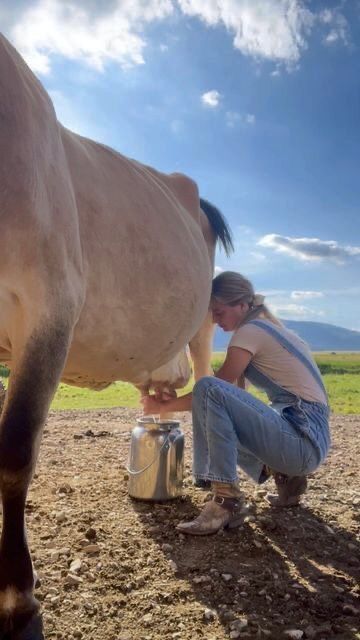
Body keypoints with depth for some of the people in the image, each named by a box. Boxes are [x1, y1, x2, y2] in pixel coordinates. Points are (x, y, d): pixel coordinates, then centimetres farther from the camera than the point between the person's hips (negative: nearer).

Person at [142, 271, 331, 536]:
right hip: (304, 438, 10)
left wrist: (162, 406, 4)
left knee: (209, 390, -22)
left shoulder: (251, 331, -10)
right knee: (212, 416, 23)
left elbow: (213, 389, -8)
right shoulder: (269, 328, 17)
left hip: (303, 441, -10)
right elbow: (231, 389, 20)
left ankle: (227, 502, -16)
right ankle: (284, 476, 18)